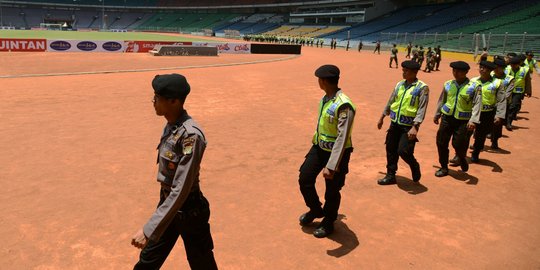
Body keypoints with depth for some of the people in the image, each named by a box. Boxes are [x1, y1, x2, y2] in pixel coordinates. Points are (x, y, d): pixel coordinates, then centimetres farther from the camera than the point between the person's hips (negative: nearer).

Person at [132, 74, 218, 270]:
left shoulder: (190, 135, -28)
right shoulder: (170, 126, 0)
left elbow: (180, 191, -29)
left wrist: (149, 229, -29)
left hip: (188, 211, -8)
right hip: (168, 205, 8)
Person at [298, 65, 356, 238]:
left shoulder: (344, 105, -27)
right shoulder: (325, 98, 0)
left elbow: (342, 138, -29)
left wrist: (331, 166, -31)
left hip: (336, 153, -8)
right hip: (319, 147, 8)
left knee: (332, 191, 9)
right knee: (305, 179, 12)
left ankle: (328, 223, 33)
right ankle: (316, 210, 38)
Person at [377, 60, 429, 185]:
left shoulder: (422, 88, -11)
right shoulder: (400, 84, 8)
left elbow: (422, 109, -17)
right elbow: (390, 102, 16)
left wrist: (415, 127, -26)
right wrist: (382, 118, 20)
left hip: (408, 126, -6)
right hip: (395, 123, 6)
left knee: (403, 151, -12)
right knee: (391, 149, 10)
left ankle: (415, 167, 19)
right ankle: (390, 175, 25)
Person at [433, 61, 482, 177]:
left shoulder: (475, 86, -8)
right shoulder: (448, 84, 4)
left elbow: (477, 105, -13)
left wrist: (473, 120, -23)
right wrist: (437, 114, 21)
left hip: (463, 121, -4)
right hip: (447, 118, 4)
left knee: (459, 144, -1)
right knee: (441, 143, 5)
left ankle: (462, 159, 34)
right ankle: (444, 167, 22)